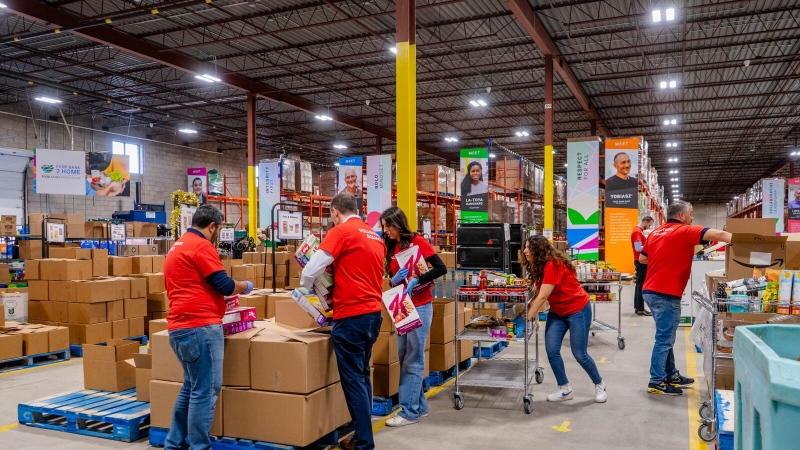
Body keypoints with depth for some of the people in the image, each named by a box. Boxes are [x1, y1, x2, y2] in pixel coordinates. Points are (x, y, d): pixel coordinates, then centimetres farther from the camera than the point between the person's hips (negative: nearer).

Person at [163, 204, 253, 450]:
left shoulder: (177, 247, 21)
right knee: (206, 390, -4)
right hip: (200, 327, -10)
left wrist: (221, 297, 31)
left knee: (192, 387, 19)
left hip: (181, 327, 10)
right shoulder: (201, 246, -11)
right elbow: (224, 284, -13)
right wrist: (245, 286, 6)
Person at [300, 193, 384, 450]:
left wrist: (306, 287, 9)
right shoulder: (375, 236, 13)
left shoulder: (341, 232, -8)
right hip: (374, 312, 8)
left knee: (353, 379, 1)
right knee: (362, 374, 18)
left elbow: (312, 269, -11)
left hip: (351, 315, -8)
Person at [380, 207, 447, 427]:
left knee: (413, 361, -4)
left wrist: (416, 280, -23)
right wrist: (394, 280, -10)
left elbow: (441, 268, -15)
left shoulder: (417, 241, -8)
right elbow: (391, 280, 12)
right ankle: (420, 406, 22)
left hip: (420, 307, -7)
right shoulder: (391, 249, 11)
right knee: (404, 359, 11)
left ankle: (409, 412, 2)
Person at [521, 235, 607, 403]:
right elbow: (538, 295, 1)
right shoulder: (537, 266, 1)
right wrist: (533, 312, -12)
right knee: (551, 351, -1)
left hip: (578, 310, -8)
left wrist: (527, 317, -24)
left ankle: (599, 385, 24)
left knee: (579, 354, -1)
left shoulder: (553, 264, -28)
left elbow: (542, 297, -28)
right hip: (557, 312, 8)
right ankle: (565, 389, 15)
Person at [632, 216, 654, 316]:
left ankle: (637, 307, 18)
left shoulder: (639, 230, 15)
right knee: (641, 284, -8)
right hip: (641, 261, -11)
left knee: (639, 284, 13)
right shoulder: (637, 232, -16)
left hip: (641, 261, 11)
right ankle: (640, 309, -5)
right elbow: (638, 248, -24)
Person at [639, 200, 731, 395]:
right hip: (665, 294, -9)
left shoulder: (655, 233, 14)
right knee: (664, 339, -2)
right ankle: (657, 383, 4)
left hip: (651, 291, 9)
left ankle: (671, 375, 28)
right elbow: (718, 235, -16)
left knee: (666, 338, 18)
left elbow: (642, 258, 20)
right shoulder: (684, 231, -8)